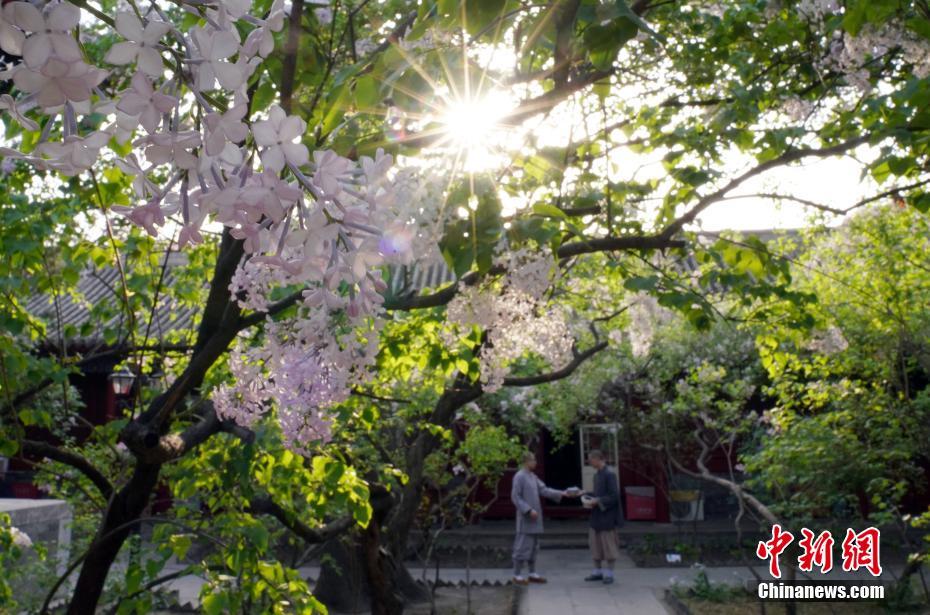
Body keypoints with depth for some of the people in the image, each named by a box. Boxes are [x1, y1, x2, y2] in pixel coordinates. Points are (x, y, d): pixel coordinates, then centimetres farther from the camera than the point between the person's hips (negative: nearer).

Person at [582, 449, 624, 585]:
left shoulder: (609, 475, -15)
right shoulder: (597, 475, 10)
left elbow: (614, 496, -19)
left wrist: (597, 501, -20)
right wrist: (588, 498, 2)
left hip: (607, 517, -8)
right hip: (596, 517, 8)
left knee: (608, 544, 2)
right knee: (595, 544, 13)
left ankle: (609, 573, 12)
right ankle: (598, 571, 24)